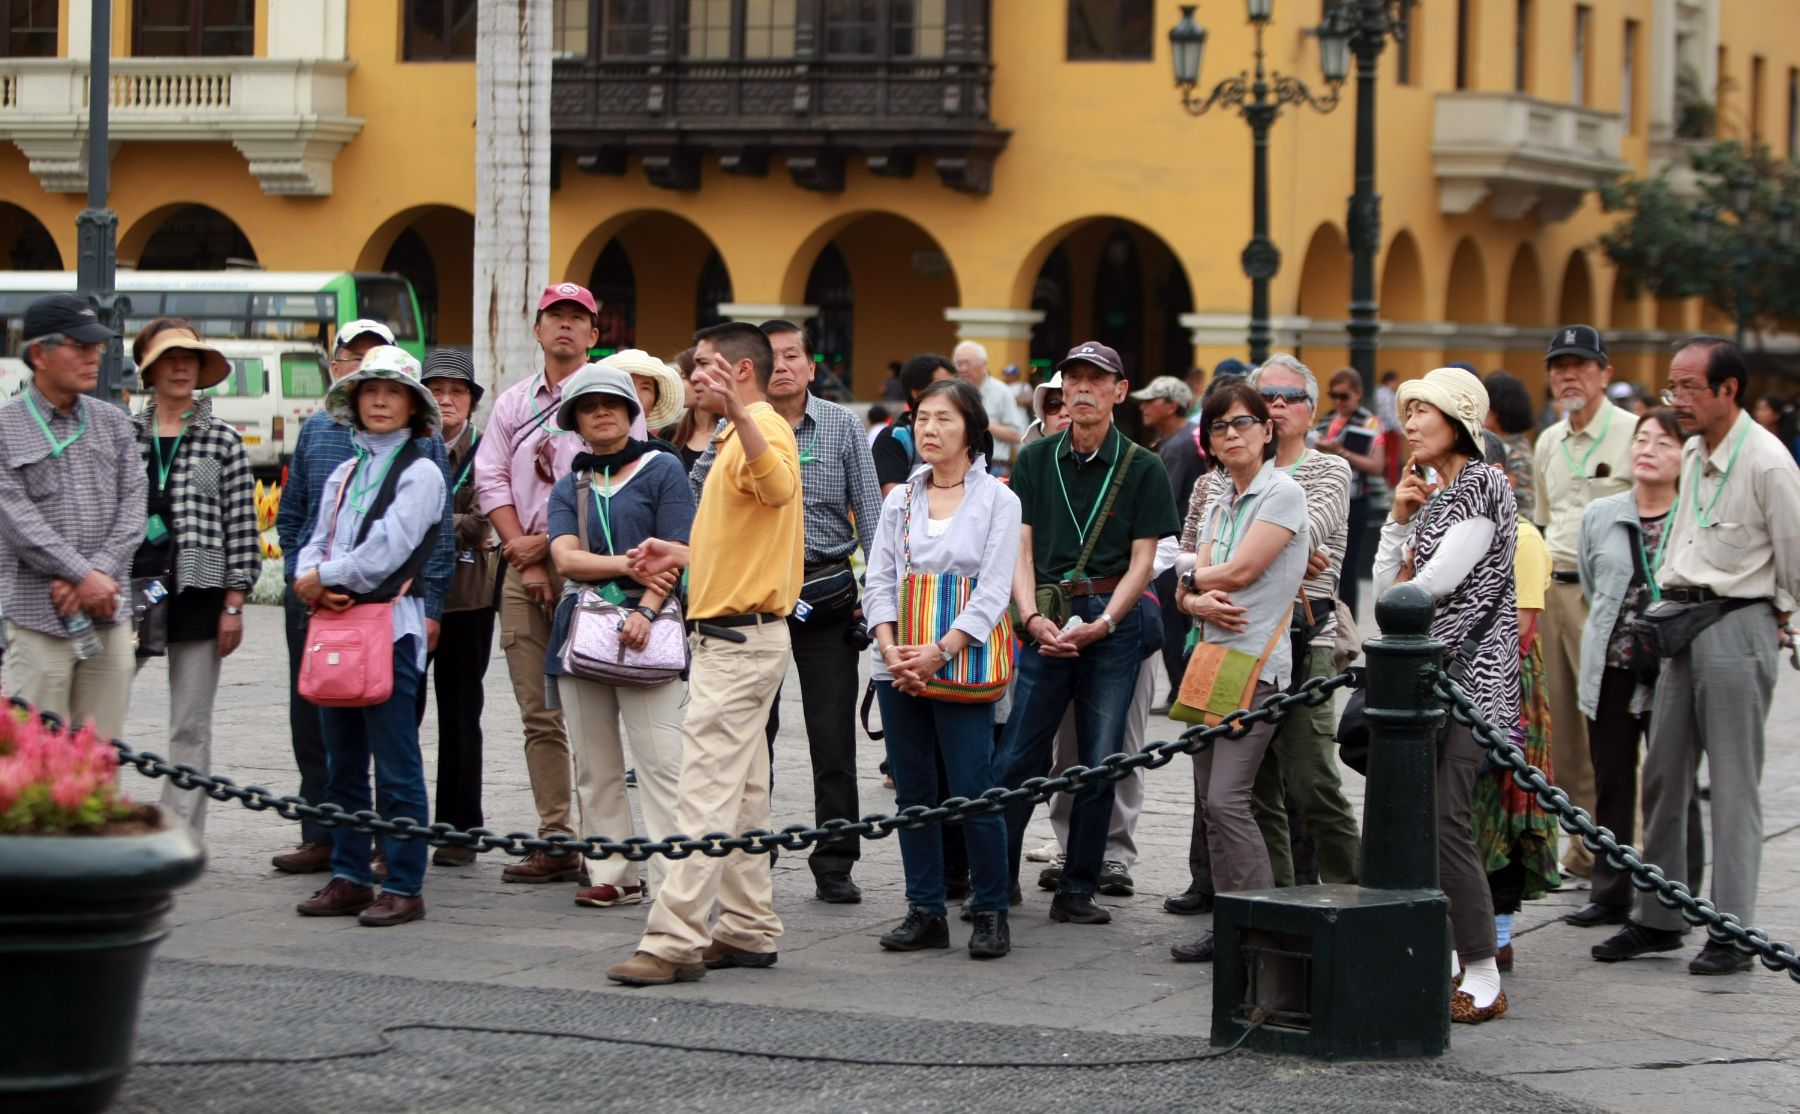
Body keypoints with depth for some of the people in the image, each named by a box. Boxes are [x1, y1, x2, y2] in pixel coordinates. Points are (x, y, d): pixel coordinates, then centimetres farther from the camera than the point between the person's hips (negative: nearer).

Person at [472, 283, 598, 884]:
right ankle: (556, 841, 6)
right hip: (523, 567, 5)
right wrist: (524, 552, -2)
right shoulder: (512, 403, 17)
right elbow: (491, 480, 11)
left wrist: (550, 543, -8)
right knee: (539, 714, 4)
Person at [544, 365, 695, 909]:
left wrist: (647, 608, -17)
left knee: (660, 761, -11)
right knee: (595, 766, 5)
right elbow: (566, 558, 0)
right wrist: (633, 566, -11)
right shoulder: (569, 487, 16)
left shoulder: (662, 470, 5)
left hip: (645, 628, -4)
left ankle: (671, 879, -12)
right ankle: (613, 877, 11)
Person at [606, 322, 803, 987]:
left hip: (739, 642, -11)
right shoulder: (738, 438, 19)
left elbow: (779, 488, -39)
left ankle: (675, 942, -15)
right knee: (740, 790, 14)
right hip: (735, 637, 11)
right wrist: (684, 555, 28)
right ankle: (747, 930, 19)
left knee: (707, 790, -12)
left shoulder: (765, 429, -14)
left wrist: (740, 414, -51)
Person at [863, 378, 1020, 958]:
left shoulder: (997, 500, 1)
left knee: (973, 790, -8)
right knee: (913, 791, 6)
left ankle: (990, 912, 3)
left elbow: (993, 592, -6)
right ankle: (925, 911, 12)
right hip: (898, 665, 4)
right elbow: (879, 580, 8)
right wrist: (893, 652, -8)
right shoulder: (900, 500, 12)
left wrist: (940, 652, -15)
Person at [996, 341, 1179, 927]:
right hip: (1047, 621, 1)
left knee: (1101, 762, 1)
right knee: (1019, 756, -4)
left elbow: (1142, 560, 0)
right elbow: (1020, 547, 5)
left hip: (1114, 620, -1)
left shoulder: (1142, 468, 3)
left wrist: (1101, 624, -12)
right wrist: (1032, 617, -11)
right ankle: (994, 881, 3)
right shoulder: (1036, 459, 8)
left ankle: (1078, 891, 10)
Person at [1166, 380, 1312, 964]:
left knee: (1228, 798, -15)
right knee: (1213, 801, 7)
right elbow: (1188, 590, 10)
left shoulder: (1282, 492, -6)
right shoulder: (1217, 504, 17)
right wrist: (1199, 601, -13)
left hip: (1258, 664, -8)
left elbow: (1240, 570, -14)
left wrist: (1194, 577, 5)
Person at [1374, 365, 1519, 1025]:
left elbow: (1436, 581, -14)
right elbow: (1385, 591, 14)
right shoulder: (1427, 491, 19)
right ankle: (1441, 952, 15)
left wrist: (1403, 590, 7)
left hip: (1468, 673, -9)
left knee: (1444, 819, -14)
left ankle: (1482, 977, -12)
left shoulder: (1485, 486, -7)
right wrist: (1398, 519, 4)